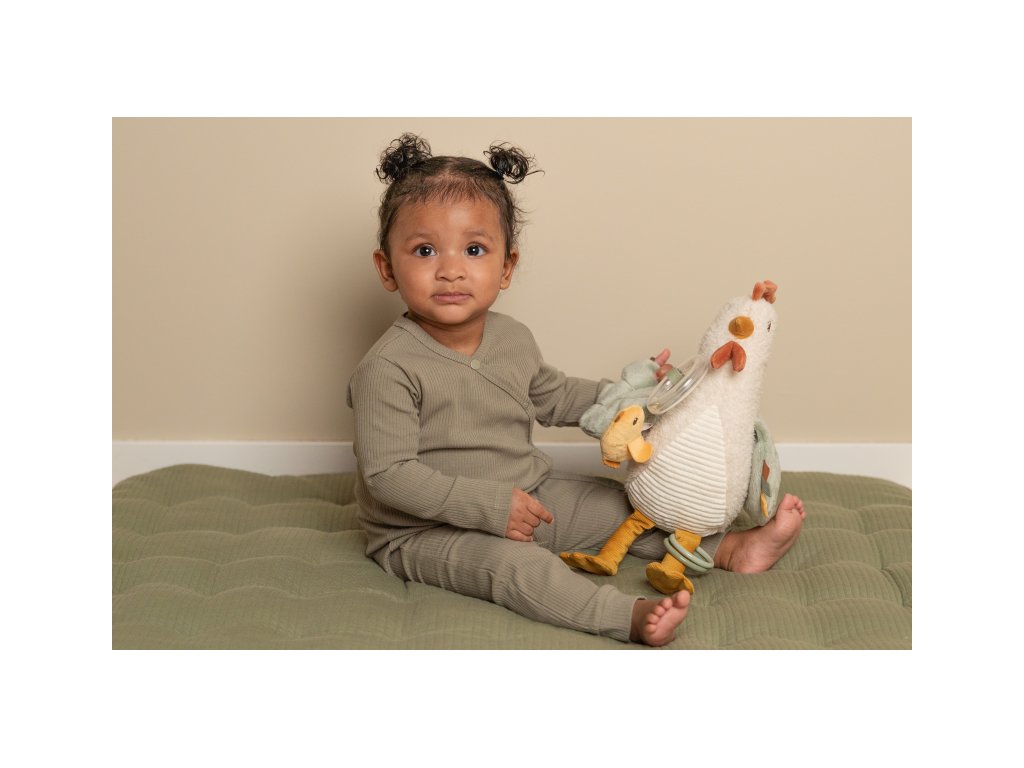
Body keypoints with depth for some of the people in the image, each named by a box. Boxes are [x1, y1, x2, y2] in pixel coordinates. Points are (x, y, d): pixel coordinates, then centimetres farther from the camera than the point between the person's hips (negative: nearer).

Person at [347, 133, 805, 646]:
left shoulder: (512, 338, 1)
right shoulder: (388, 369, -24)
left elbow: (554, 399, 21)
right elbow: (387, 473, -26)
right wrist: (490, 505, -29)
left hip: (527, 498, 8)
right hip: (424, 533, -7)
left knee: (616, 503, 6)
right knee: (513, 563, -32)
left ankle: (734, 550, 12)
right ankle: (631, 616, -45)